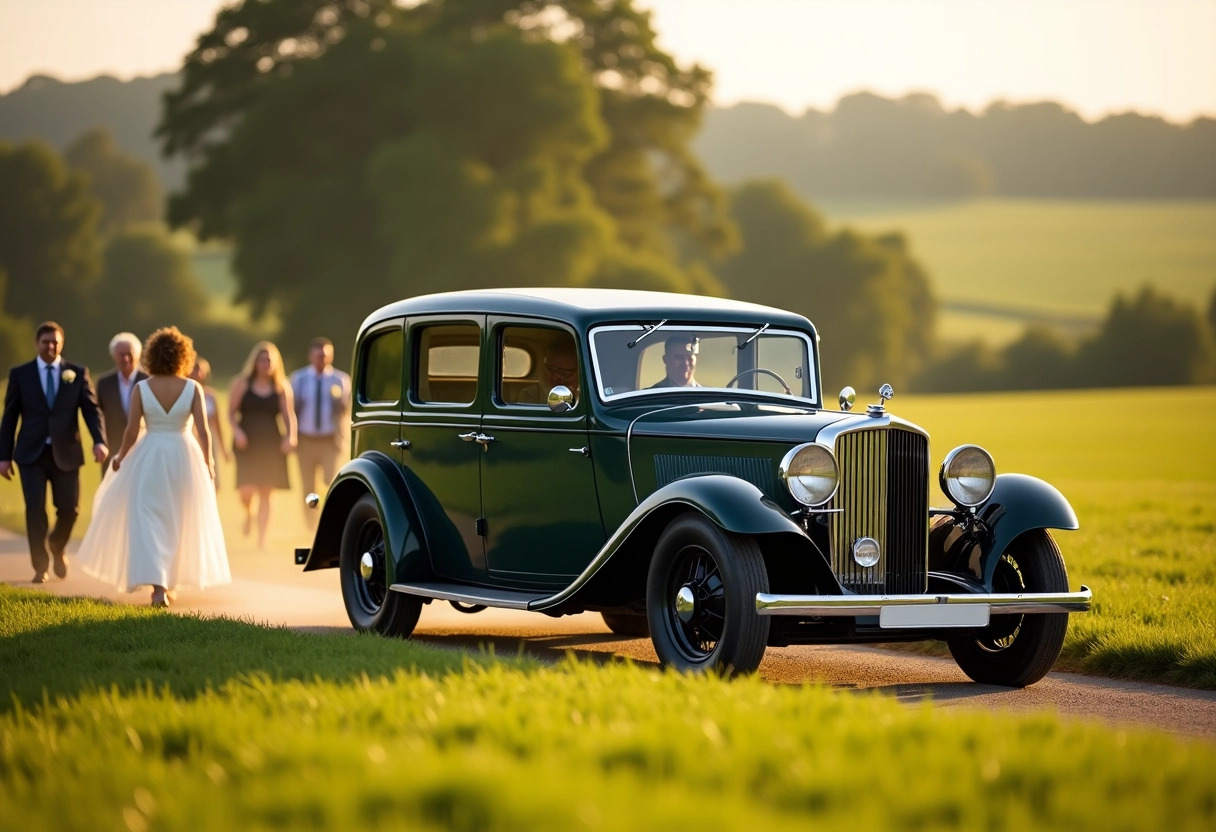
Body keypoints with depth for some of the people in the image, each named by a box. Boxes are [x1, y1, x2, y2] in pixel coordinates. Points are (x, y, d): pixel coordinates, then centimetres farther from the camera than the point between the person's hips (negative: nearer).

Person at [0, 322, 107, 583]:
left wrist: (99, 441, -19)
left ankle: (57, 548, 32)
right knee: (35, 507, -10)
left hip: (66, 453, 1)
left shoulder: (78, 373, 5)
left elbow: (91, 409, -2)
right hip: (32, 453, -1)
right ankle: (40, 566, 3)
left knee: (69, 508, 0)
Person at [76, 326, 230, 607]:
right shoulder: (193, 388, -7)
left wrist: (120, 457, 11)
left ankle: (158, 586, -14)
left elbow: (131, 431, -6)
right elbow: (203, 430, -8)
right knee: (180, 522, 19)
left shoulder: (141, 388, -8)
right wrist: (207, 462, 6)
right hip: (184, 457, 1)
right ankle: (170, 581, 29)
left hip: (149, 457, -1)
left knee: (148, 521, 1)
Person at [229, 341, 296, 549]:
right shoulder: (242, 383, 5)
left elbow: (288, 415, 3)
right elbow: (231, 412, 5)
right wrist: (237, 431, -13)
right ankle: (248, 513, 23)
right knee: (247, 490, -13)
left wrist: (290, 436, -14)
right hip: (247, 443, -1)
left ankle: (262, 538, 5)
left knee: (266, 492, -1)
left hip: (271, 444, 1)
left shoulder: (282, 387, 8)